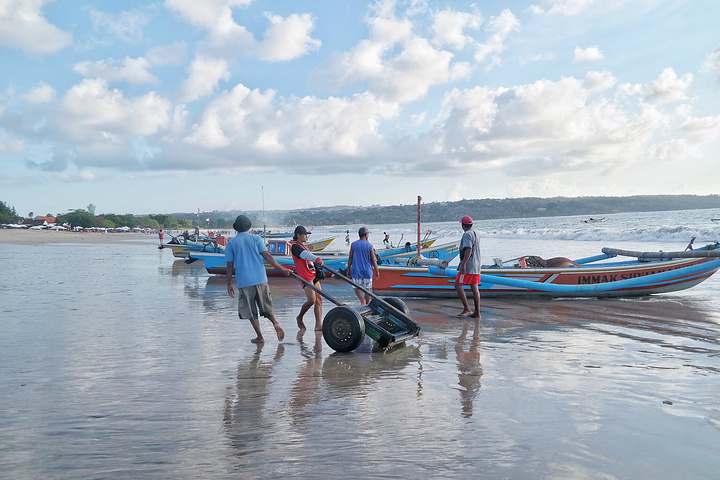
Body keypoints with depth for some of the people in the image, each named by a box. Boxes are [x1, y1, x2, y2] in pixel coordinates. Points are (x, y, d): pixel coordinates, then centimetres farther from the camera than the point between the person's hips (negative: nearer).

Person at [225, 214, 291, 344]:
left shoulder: (231, 243, 4)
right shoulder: (256, 239, 5)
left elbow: (230, 266, 2)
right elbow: (267, 256, -5)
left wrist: (229, 285, 8)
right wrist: (282, 269, -4)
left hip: (244, 281, -1)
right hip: (260, 278, 1)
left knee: (250, 311, 10)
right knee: (265, 305, 13)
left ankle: (260, 337, 10)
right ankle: (275, 323, -13)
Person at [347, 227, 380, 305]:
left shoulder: (353, 245, -3)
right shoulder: (370, 246, -6)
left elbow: (350, 258, -1)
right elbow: (373, 261, -3)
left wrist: (348, 269, 9)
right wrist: (377, 271, 6)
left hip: (356, 271, 1)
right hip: (367, 271, -1)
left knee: (357, 287, 9)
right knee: (367, 289, 10)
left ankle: (362, 300, -15)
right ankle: (367, 305, 18)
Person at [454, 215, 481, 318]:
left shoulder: (467, 234, -12)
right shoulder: (475, 233, 18)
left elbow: (468, 250, -23)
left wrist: (463, 264, -26)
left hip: (468, 266, -9)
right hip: (476, 266, 9)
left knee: (458, 285, -4)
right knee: (474, 288, 8)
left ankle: (467, 309, -7)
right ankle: (477, 313, 9)